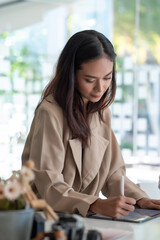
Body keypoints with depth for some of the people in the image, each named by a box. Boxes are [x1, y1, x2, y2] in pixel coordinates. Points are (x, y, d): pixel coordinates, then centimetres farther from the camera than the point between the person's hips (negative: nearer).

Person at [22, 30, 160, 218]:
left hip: (84, 217, 5)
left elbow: (112, 171, 10)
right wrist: (97, 205, -31)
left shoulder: (102, 110, 9)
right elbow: (49, 187, -18)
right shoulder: (50, 112, -15)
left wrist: (138, 199, -7)